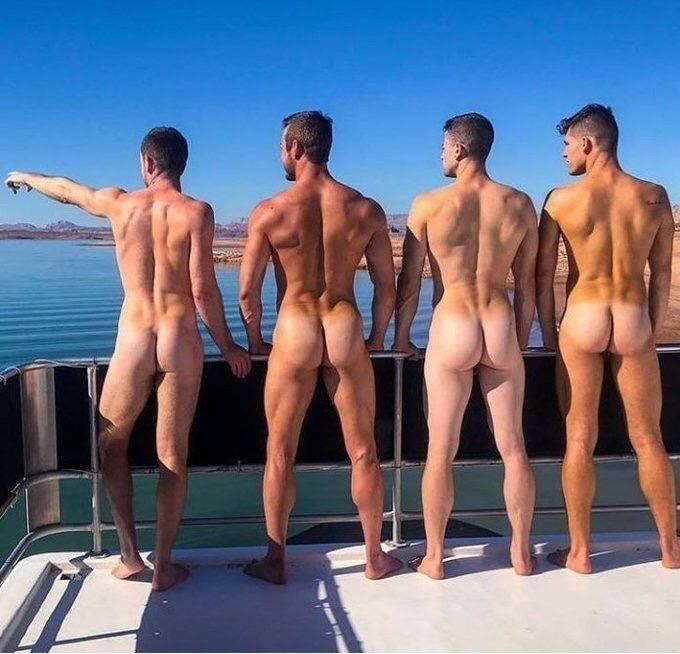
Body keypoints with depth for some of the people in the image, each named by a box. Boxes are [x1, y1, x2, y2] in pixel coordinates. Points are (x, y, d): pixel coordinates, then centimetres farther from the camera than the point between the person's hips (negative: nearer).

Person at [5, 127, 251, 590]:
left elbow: (65, 190, 23)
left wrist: (25, 177, 45)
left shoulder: (119, 203, 3)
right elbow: (203, 291, -11)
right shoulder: (196, 212, -5)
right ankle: (164, 565, 15)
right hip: (181, 343, -1)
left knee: (111, 443, 21)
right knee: (172, 455, 8)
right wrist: (228, 347, 0)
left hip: (133, 342, 1)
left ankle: (129, 554, 21)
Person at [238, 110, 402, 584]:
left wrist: (255, 340, 11)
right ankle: (375, 557, 26)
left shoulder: (270, 211, -6)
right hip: (347, 331, 2)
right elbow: (387, 286, 2)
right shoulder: (366, 210, -1)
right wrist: (377, 338, 16)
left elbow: (248, 289, -5)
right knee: (363, 452, 13)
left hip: (294, 332, -1)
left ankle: (275, 561, 22)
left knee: (281, 454, 12)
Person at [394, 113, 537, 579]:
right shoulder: (520, 204, 3)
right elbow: (527, 284, 7)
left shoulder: (429, 204, -4)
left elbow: (409, 281, 0)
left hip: (451, 330, -2)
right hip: (501, 329, 3)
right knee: (513, 448, 13)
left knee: (441, 451, 7)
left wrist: (401, 337, 13)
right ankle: (521, 552, 26)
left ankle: (434, 557, 19)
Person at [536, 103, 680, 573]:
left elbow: (543, 276, -3)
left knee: (580, 440, 5)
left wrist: (549, 337, 6)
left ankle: (579, 551, 14)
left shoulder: (563, 199, -5)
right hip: (634, 323, 2)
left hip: (581, 321, -2)